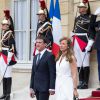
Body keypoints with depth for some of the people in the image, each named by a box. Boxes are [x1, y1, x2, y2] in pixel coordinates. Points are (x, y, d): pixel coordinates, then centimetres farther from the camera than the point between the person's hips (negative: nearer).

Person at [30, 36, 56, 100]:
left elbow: (52, 73, -12)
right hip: (36, 88, 7)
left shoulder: (49, 56, -7)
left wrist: (52, 88, -17)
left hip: (44, 87, -7)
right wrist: (31, 87, 14)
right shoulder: (35, 57, 17)